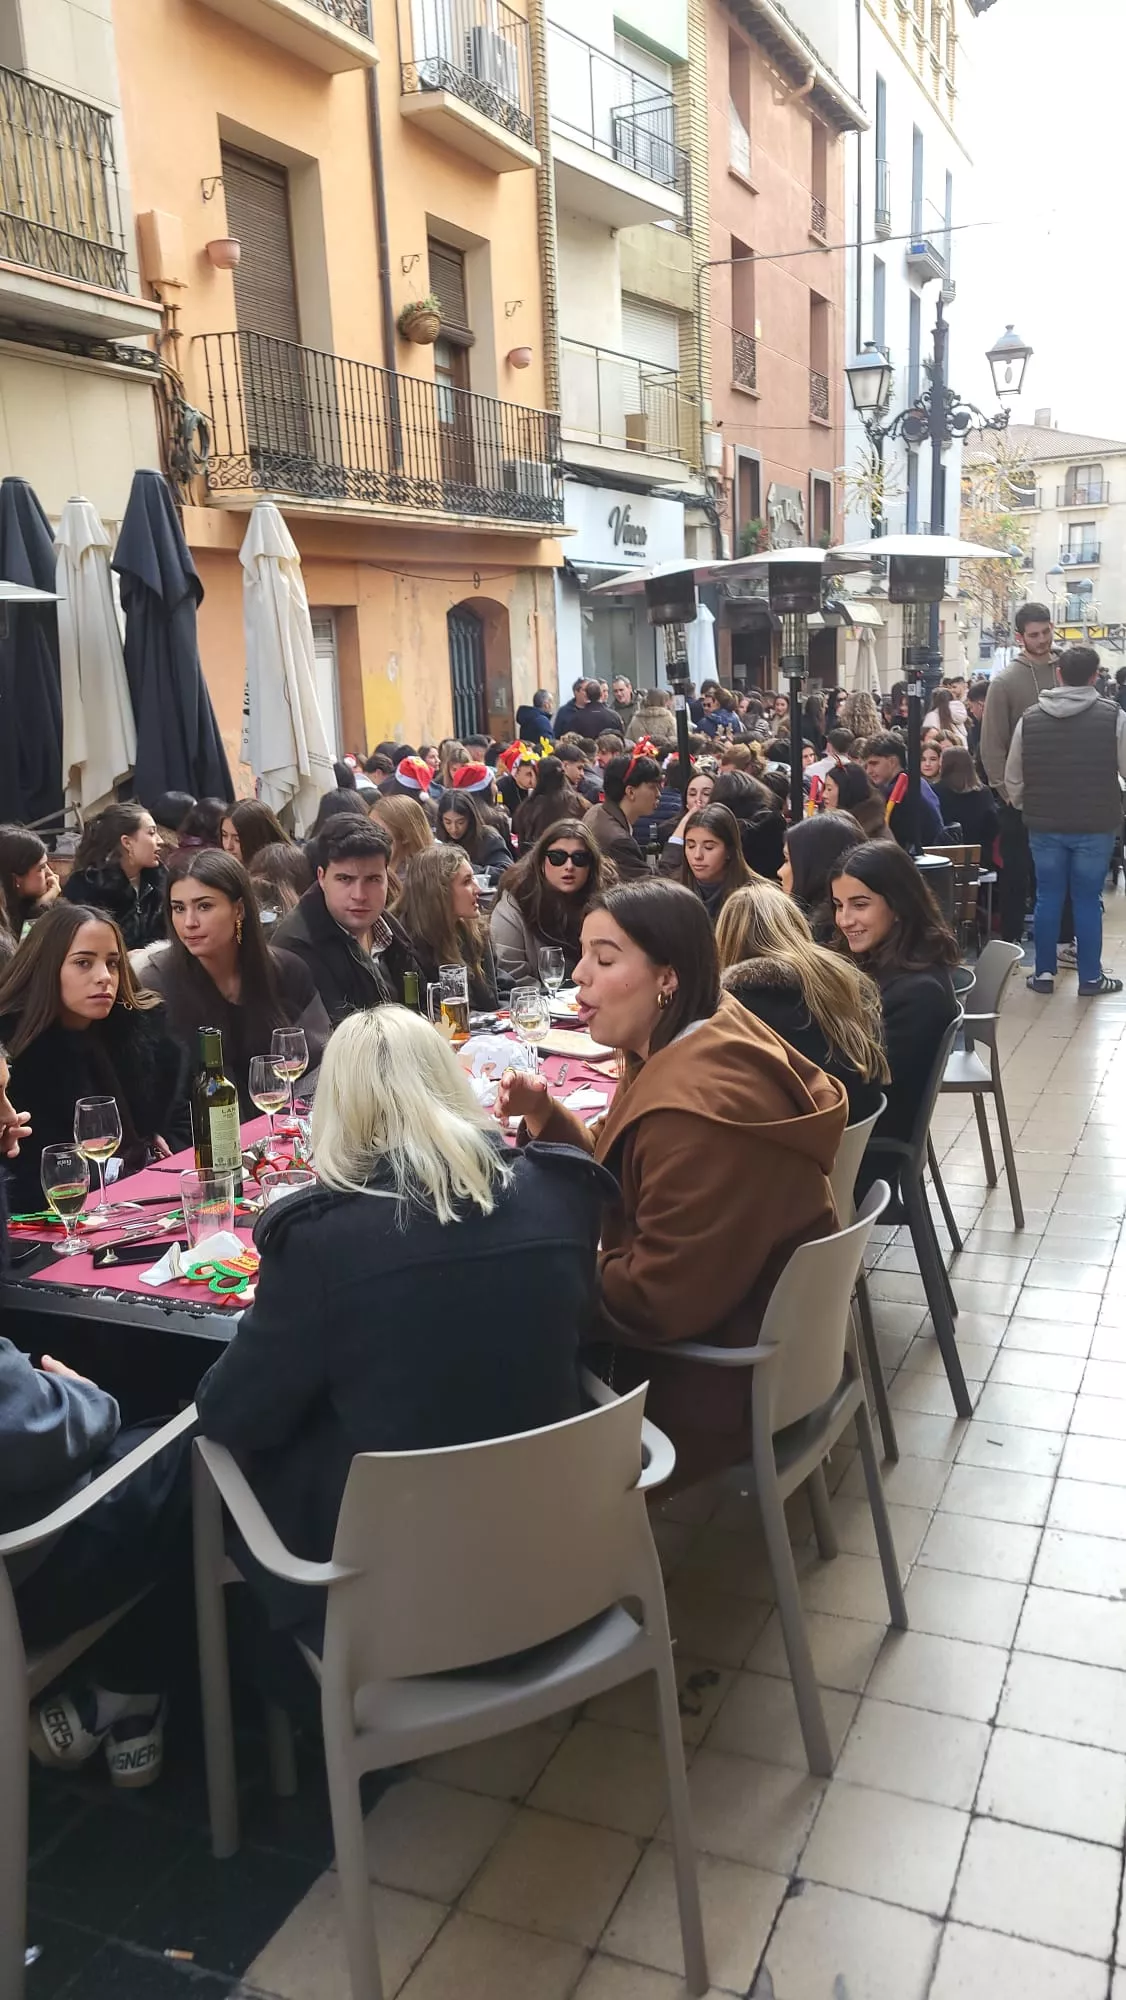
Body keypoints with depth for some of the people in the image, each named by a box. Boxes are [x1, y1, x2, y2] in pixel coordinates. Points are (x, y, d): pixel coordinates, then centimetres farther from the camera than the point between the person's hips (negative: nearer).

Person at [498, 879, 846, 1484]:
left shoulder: (694, 1109, -31)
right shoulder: (698, 1042, 0)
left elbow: (658, 1296, -27)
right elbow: (625, 1174, 7)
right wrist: (544, 1113, -8)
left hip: (729, 1375, -9)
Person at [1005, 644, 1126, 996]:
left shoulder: (1030, 718, -2)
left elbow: (1013, 778, 4)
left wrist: (1024, 808, 21)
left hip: (1044, 825, 2)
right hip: (1096, 825, -2)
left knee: (1048, 897, 11)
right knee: (1087, 900, 7)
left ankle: (1044, 972, 17)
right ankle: (1090, 977, 14)